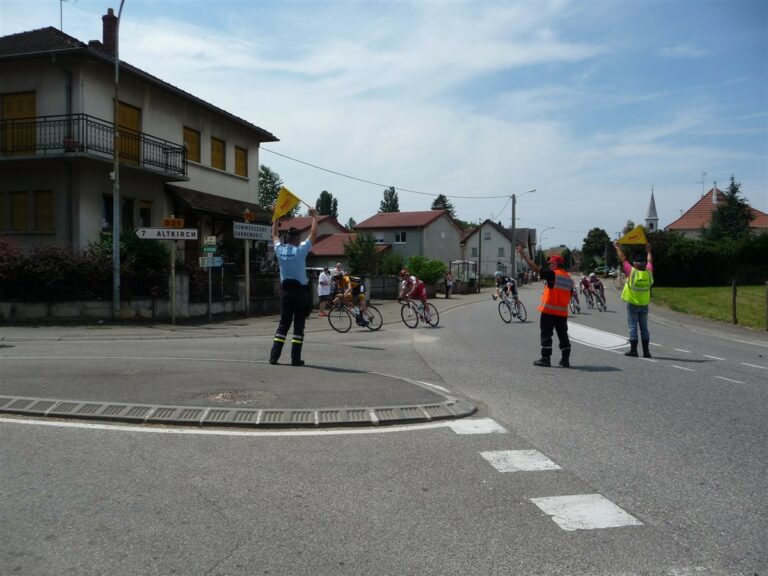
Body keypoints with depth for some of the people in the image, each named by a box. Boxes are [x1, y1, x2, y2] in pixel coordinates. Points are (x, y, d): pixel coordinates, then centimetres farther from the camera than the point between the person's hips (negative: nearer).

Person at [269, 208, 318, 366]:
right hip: (300, 291, -4)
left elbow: (274, 235, 20)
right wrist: (314, 217, 9)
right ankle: (295, 358, -1)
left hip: (286, 291, 4)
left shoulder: (280, 250, 2)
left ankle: (274, 356, 6)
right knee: (299, 325, 0)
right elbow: (314, 235, -2)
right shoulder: (301, 250, -9)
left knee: (283, 324, 10)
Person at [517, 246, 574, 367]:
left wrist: (525, 256, -7)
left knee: (546, 334, 0)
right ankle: (565, 359, 11)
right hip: (562, 312, 6)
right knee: (563, 335, 10)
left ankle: (545, 358, 0)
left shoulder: (552, 274, -10)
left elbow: (535, 268, -13)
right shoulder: (569, 278, 10)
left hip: (549, 310, -6)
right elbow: (570, 295, 15)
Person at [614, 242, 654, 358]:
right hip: (644, 305, 3)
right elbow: (650, 261, 17)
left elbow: (623, 259, -2)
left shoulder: (631, 272, -12)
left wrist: (617, 248, 11)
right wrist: (648, 250, 34)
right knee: (644, 328, 7)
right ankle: (646, 351, 7)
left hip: (632, 304, -3)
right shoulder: (648, 272, -3)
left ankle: (633, 350, -1)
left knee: (633, 327, 0)